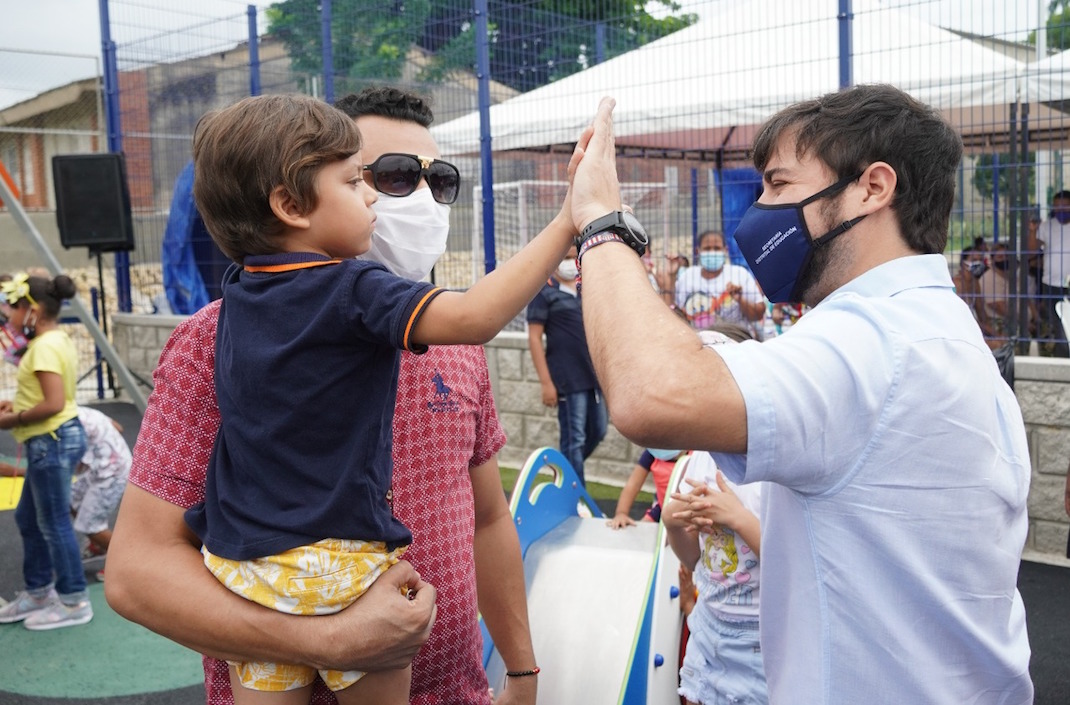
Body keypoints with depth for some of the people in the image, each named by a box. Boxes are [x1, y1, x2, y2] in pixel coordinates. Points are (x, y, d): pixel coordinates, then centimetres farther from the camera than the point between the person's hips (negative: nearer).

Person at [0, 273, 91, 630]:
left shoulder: (45, 346, -20)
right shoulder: (58, 339, 11)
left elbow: (53, 403, -26)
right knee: (29, 518, 20)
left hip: (52, 441, -10)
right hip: (52, 441, 10)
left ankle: (74, 603, 11)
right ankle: (38, 591, 32)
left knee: (55, 524, 0)